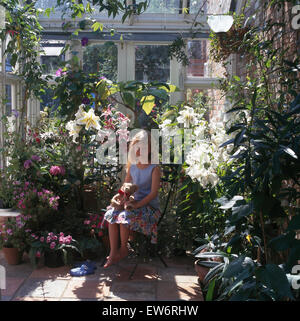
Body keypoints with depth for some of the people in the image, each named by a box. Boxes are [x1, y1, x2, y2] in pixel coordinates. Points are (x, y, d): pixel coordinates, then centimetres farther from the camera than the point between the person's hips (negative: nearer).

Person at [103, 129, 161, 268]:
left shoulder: (154, 168, -10)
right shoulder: (132, 167, 8)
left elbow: (154, 193, -15)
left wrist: (137, 204, -21)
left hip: (150, 207, -6)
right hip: (134, 203, 6)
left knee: (124, 217, -28)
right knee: (111, 214, -18)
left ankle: (123, 249, -4)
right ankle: (113, 253, -17)